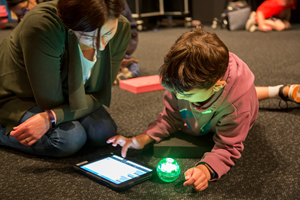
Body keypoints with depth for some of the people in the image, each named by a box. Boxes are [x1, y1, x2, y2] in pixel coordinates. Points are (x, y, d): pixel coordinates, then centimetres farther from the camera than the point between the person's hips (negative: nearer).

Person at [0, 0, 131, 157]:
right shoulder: (41, 26, -37)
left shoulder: (121, 29, -21)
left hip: (65, 94, 5)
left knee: (104, 132, -16)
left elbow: (99, 95, -18)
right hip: (17, 97, -5)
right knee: (71, 139, -27)